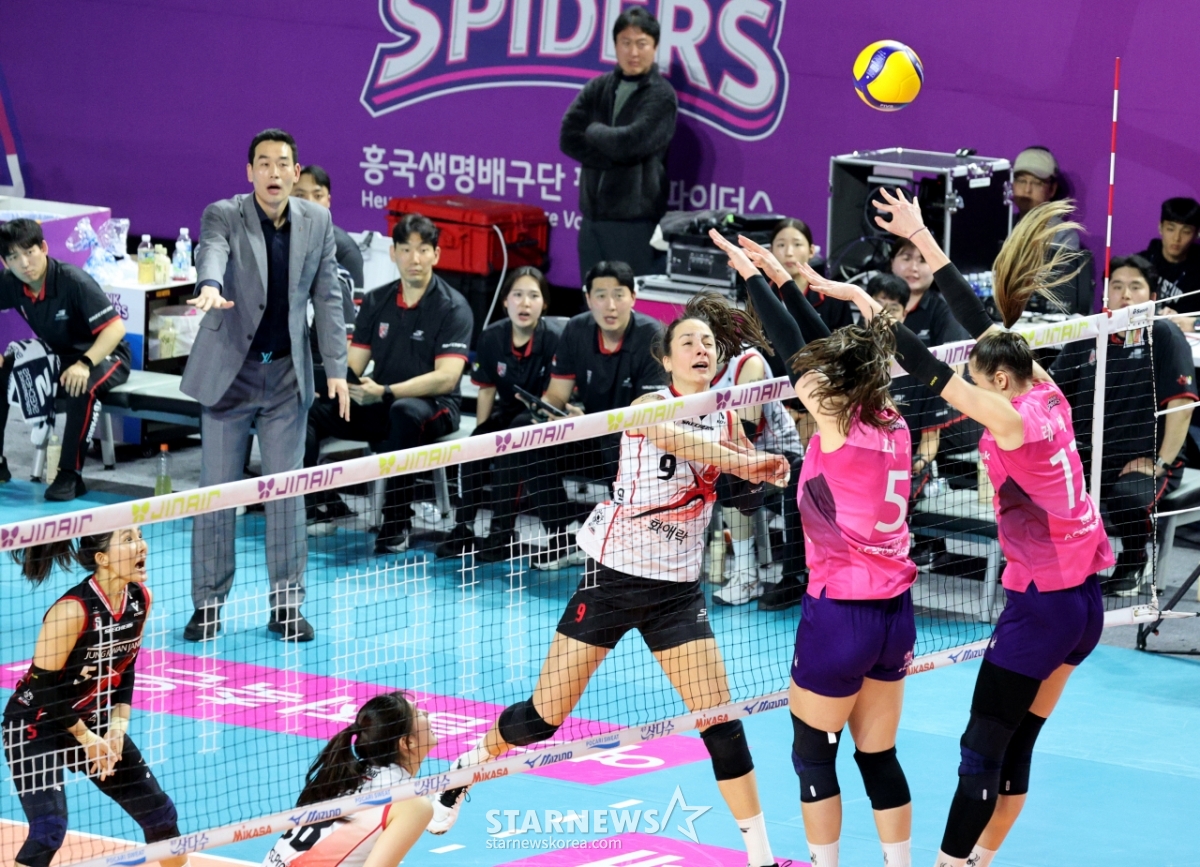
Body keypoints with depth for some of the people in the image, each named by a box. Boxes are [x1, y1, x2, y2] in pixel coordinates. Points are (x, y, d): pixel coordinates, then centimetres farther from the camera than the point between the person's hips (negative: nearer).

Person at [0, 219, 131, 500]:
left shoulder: (74, 282, -28)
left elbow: (116, 328, -32)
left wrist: (85, 364, -44)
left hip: (102, 354, -6)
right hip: (54, 356, 6)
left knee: (82, 388, -39)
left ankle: (70, 474, -28)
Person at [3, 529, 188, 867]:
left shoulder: (141, 599, -6)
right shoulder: (73, 609, -29)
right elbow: (43, 688, -23)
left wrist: (117, 728, -5)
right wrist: (86, 739, -15)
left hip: (93, 721, 7)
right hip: (35, 725, -7)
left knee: (160, 814, 10)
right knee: (49, 829, -23)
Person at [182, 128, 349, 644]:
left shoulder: (317, 222, 3)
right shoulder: (224, 215, -7)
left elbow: (327, 297, 8)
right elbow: (212, 253, -30)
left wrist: (336, 368, 2)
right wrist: (210, 287, -53)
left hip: (287, 377, 2)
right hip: (228, 373, -2)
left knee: (286, 491, 2)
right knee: (216, 491, 2)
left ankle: (286, 605, 10)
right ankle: (208, 604, 12)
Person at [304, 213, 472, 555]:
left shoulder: (452, 307, -8)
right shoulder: (376, 302, 8)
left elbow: (445, 378, -18)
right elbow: (352, 365, 8)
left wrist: (386, 392, -29)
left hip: (433, 408, -5)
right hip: (381, 408, 5)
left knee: (405, 412, -41)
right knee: (309, 410, -18)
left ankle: (396, 525, -31)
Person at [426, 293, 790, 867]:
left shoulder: (725, 420, 4)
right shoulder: (650, 405, -12)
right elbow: (677, 439, -34)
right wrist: (743, 461, -47)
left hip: (677, 589, 4)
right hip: (613, 575, -4)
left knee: (720, 722, -5)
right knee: (542, 717, 2)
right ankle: (464, 771, 29)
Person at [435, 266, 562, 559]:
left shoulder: (555, 338, -19)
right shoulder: (491, 337, -6)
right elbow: (486, 390, 3)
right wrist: (481, 431, -7)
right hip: (507, 411, 4)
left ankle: (501, 532, -29)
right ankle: (463, 527, -16)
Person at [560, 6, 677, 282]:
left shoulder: (661, 96, -4)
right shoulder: (597, 88, 10)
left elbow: (632, 142, -17)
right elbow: (568, 138, 0)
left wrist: (593, 131, 0)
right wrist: (613, 156, -11)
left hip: (635, 221, -5)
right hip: (592, 216, 5)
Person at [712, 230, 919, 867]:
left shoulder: (838, 432, -15)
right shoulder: (893, 426, 2)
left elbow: (791, 345, -6)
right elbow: (827, 350, 13)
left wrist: (754, 276, 4)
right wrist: (783, 278, 19)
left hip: (839, 613, -7)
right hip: (894, 612, 7)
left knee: (813, 758, 9)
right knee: (879, 757, 14)